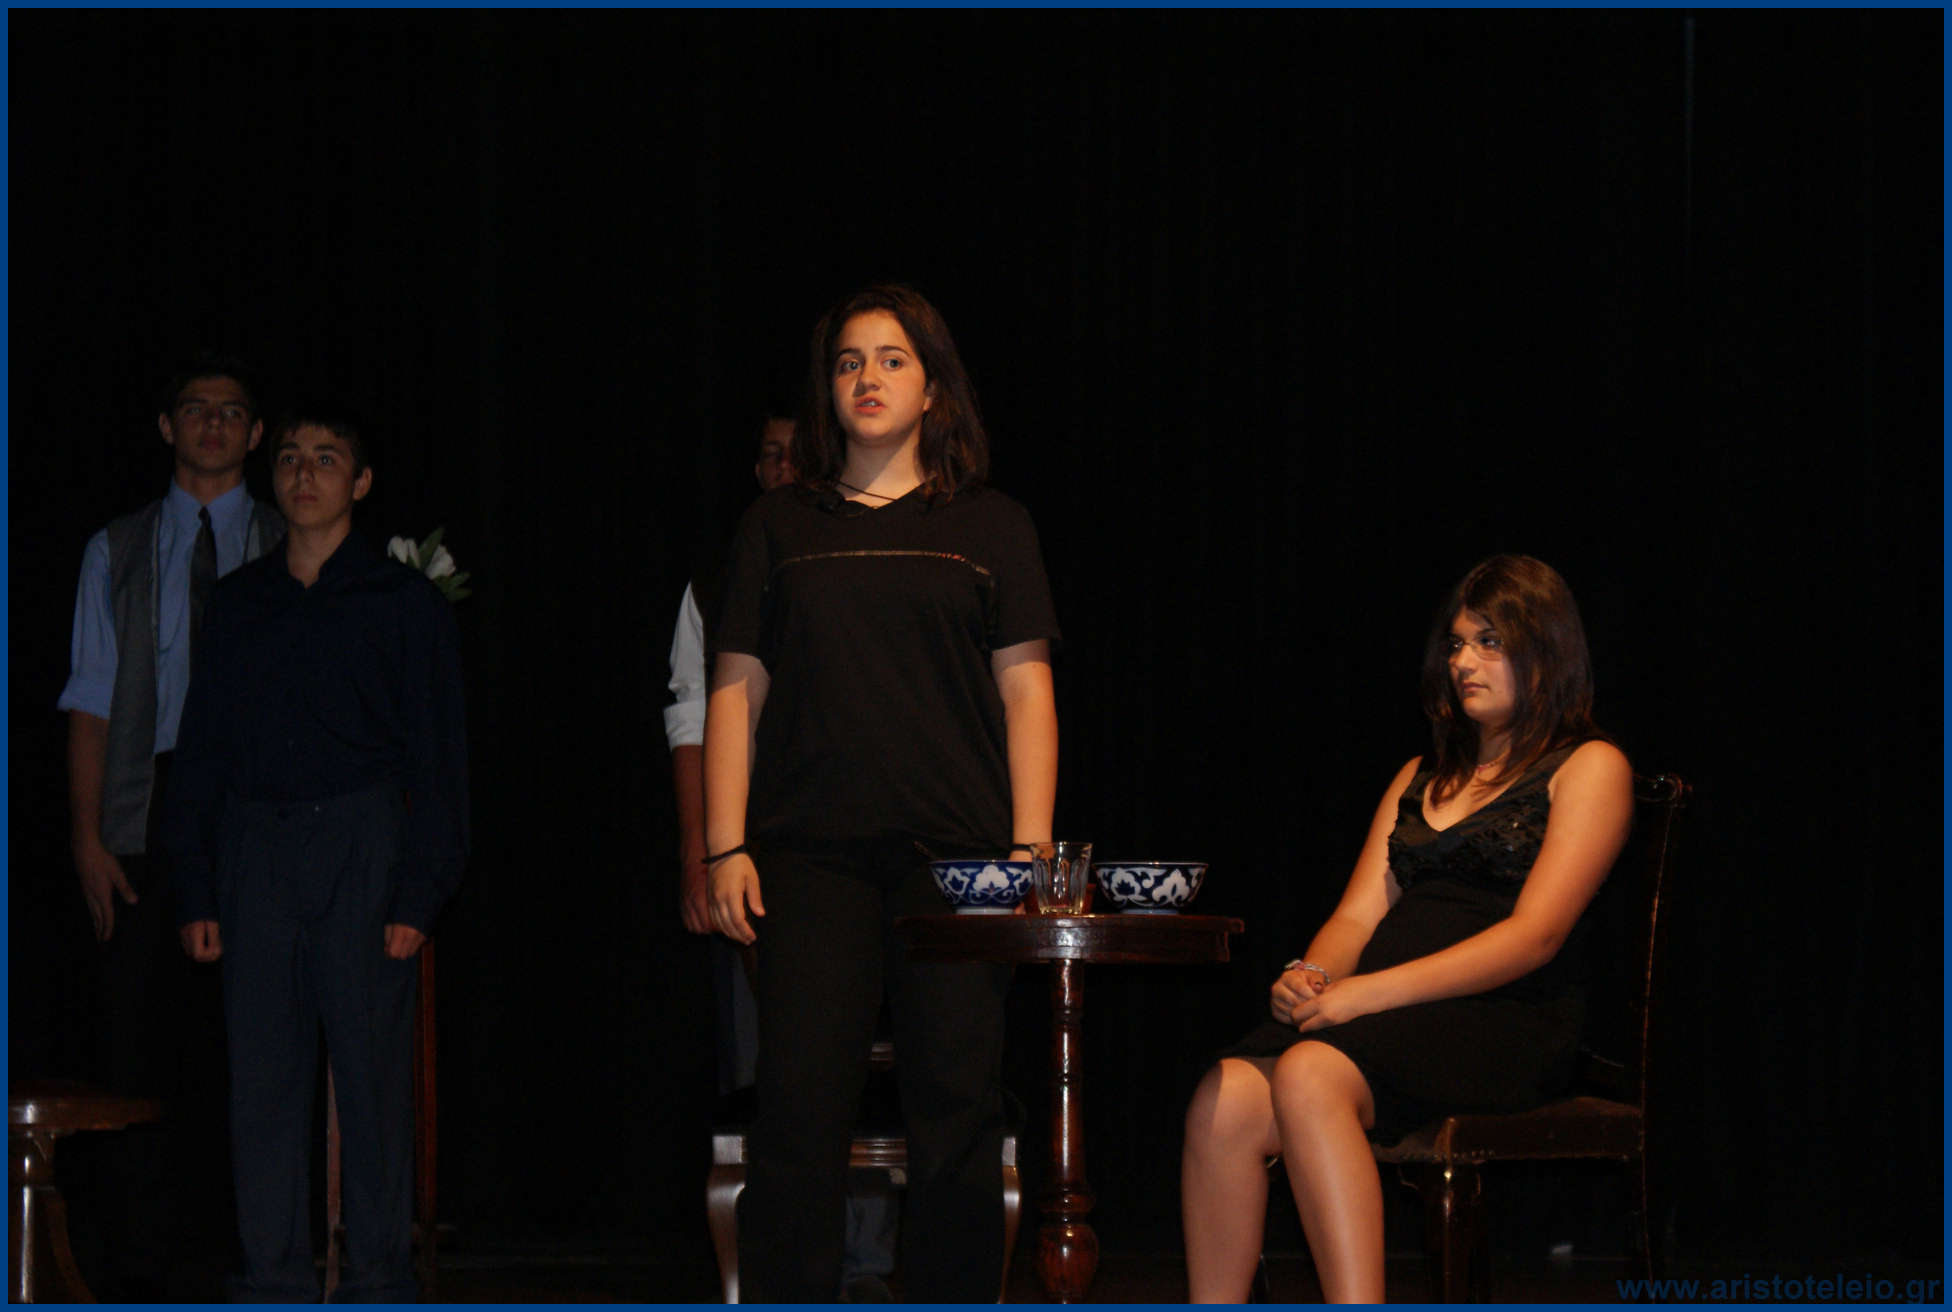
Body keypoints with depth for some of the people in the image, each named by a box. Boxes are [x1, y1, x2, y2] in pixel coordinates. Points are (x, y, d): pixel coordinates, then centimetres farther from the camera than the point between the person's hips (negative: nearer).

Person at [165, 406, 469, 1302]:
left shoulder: (403, 603, 4)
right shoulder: (238, 604, 14)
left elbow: (437, 758, 1)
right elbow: (201, 752, 16)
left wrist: (417, 893, -8)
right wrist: (195, 893, 8)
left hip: (362, 841, -3)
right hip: (255, 849, 3)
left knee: (372, 1061, -4)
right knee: (262, 1069, 1)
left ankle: (379, 1276, 2)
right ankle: (274, 1274, 7)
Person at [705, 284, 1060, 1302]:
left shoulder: (991, 528, 13)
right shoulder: (781, 528, 14)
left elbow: (1026, 692, 8)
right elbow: (735, 692, 12)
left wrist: (1031, 850, -2)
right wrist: (726, 849, 2)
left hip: (958, 855, 0)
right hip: (812, 855, 0)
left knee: (956, 1105, -3)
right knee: (800, 1104, -8)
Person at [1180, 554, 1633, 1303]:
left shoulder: (1589, 768, 6)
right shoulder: (1422, 778, 28)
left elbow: (1535, 934, -7)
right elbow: (1359, 913, 18)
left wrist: (1369, 993, -15)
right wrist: (1312, 979, -7)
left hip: (1508, 1025, -6)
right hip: (1383, 1018, 6)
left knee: (1310, 1075, -35)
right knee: (1224, 1101, -25)